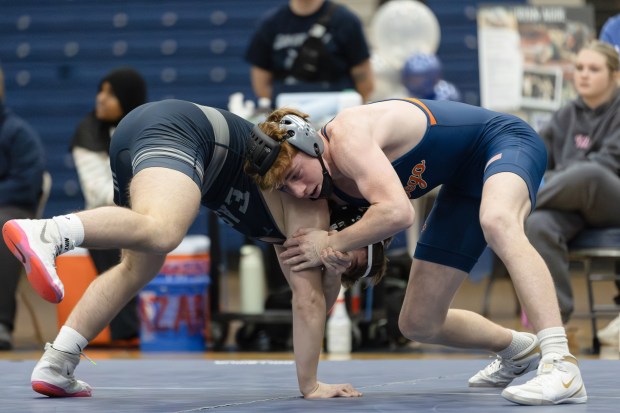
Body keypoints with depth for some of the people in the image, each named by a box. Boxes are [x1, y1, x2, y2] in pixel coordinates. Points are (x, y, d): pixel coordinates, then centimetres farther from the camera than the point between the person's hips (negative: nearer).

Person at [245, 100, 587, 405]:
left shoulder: (346, 137, -31)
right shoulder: (327, 188, -5)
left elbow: (398, 212, -44)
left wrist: (332, 244, -33)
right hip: (463, 186, 9)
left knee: (496, 222, -45)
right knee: (418, 324, 8)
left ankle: (561, 366, -50)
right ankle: (517, 349, 37)